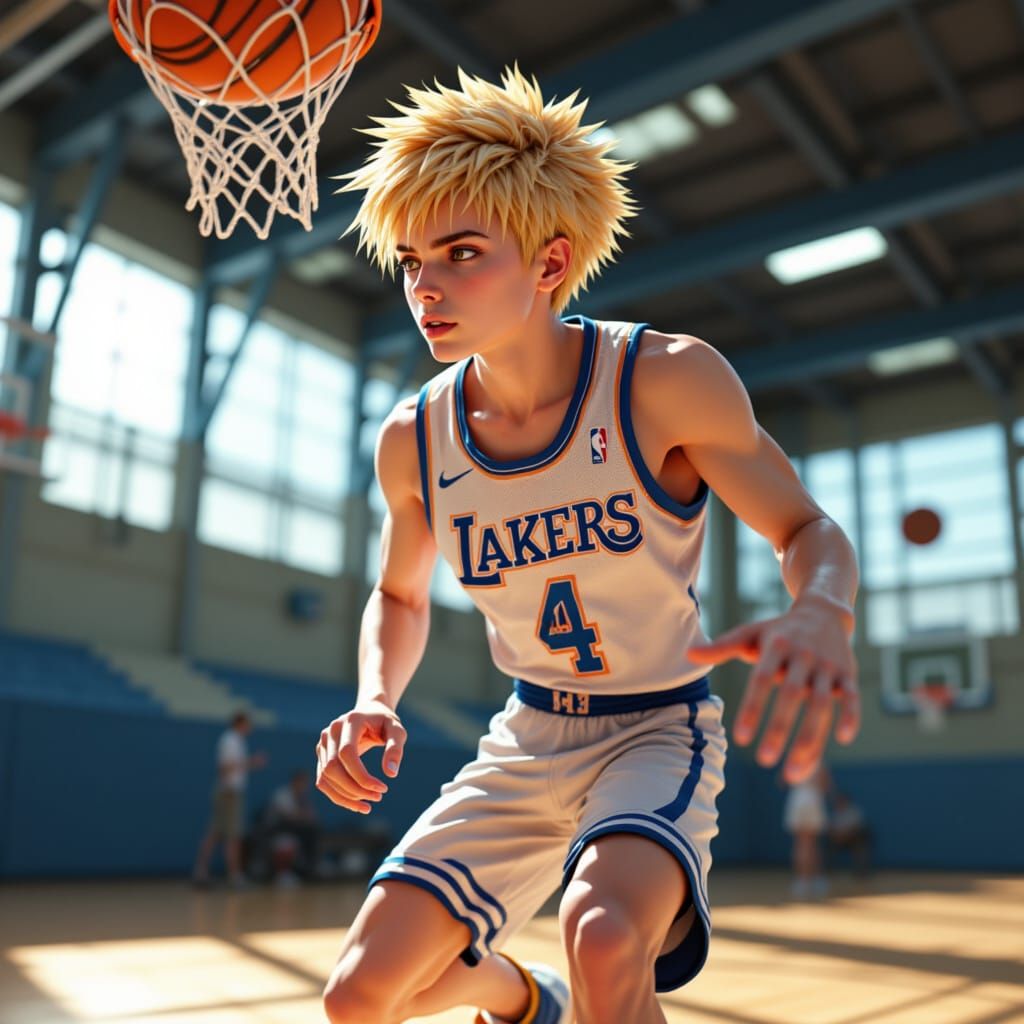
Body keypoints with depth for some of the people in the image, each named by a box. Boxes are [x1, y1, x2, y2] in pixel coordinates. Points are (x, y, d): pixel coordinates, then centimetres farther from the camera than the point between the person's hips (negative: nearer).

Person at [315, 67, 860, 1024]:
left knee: (606, 941, -36)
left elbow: (809, 531, -12)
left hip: (657, 731, -4)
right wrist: (375, 700, -12)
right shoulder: (412, 440, -8)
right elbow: (400, 596, 9)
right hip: (528, 738, 5)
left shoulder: (668, 381, -19)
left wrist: (820, 616, -37)